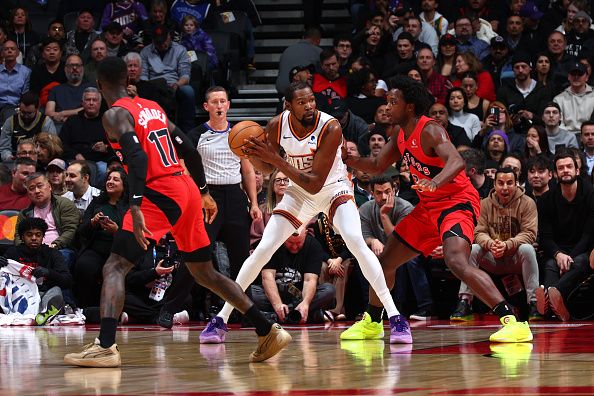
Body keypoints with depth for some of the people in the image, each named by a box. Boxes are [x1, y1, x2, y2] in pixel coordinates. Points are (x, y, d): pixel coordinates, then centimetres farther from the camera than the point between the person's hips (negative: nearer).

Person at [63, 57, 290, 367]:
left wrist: (135, 207, -27)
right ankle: (268, 331, 16)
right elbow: (189, 150, 18)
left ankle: (105, 346, -23)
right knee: (204, 272, 19)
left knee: (115, 267, -8)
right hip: (187, 189, 8)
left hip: (159, 194, -8)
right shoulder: (153, 107, 18)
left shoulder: (115, 115, -6)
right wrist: (204, 193, 26)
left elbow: (137, 157, -21)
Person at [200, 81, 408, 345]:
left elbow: (315, 183, -30)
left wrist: (276, 159, -36)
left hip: (333, 188, -4)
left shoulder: (330, 128, -29)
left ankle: (394, 317, -24)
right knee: (262, 250, -4)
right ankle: (221, 318, 6)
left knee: (356, 242, -27)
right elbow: (266, 169, 3)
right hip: (299, 193, 4)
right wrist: (251, 154, -21)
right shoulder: (277, 125, -16)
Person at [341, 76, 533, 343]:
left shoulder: (429, 130, -19)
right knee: (385, 261, 16)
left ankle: (512, 322, -36)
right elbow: (377, 167, 21)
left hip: (457, 201, -10)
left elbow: (457, 161, -36)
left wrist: (436, 182, -55)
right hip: (428, 206, 10)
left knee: (457, 262, -32)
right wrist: (346, 159, 3)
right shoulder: (400, 135, 8)